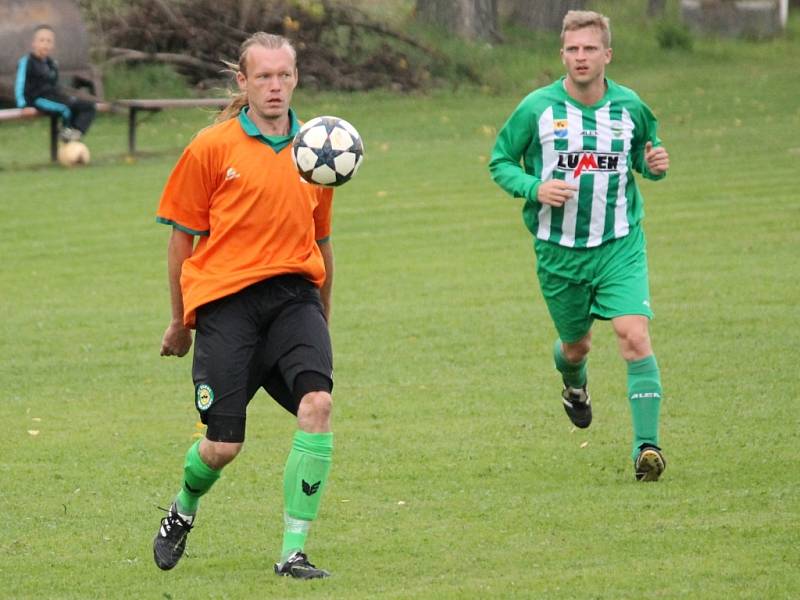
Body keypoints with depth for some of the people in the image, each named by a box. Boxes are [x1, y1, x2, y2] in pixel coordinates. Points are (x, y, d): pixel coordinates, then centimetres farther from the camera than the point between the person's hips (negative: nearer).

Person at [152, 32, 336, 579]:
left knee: (317, 402, -23)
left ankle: (294, 551, -15)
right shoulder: (212, 148, 0)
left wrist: (324, 317, 28)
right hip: (226, 298, -3)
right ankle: (184, 508, 34)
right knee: (222, 447, -4)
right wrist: (180, 322, 11)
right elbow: (183, 236, 7)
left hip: (294, 294, 3)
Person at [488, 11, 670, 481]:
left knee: (634, 336, -19)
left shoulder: (631, 108, -2)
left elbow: (644, 156, 15)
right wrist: (535, 188, -18)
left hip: (620, 246, 0)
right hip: (559, 250, 0)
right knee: (576, 344, 15)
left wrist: (654, 165, -10)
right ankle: (574, 388, 54)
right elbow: (500, 163, 1)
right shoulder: (537, 108, -8)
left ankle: (647, 445, -17)